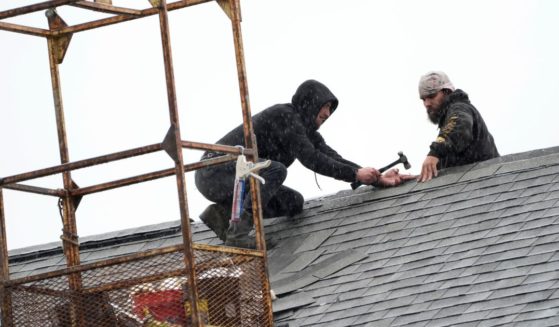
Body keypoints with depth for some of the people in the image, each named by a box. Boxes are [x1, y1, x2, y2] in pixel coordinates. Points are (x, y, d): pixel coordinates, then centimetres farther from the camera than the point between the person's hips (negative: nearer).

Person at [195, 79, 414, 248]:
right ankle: (237, 234, -28)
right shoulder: (283, 115, -17)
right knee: (276, 170, -31)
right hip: (214, 173, -10)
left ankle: (223, 212, 6)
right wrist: (355, 174, -23)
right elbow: (310, 159, -24)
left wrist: (378, 179, -5)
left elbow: (333, 159, 5)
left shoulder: (306, 129, 12)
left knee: (294, 203, 4)